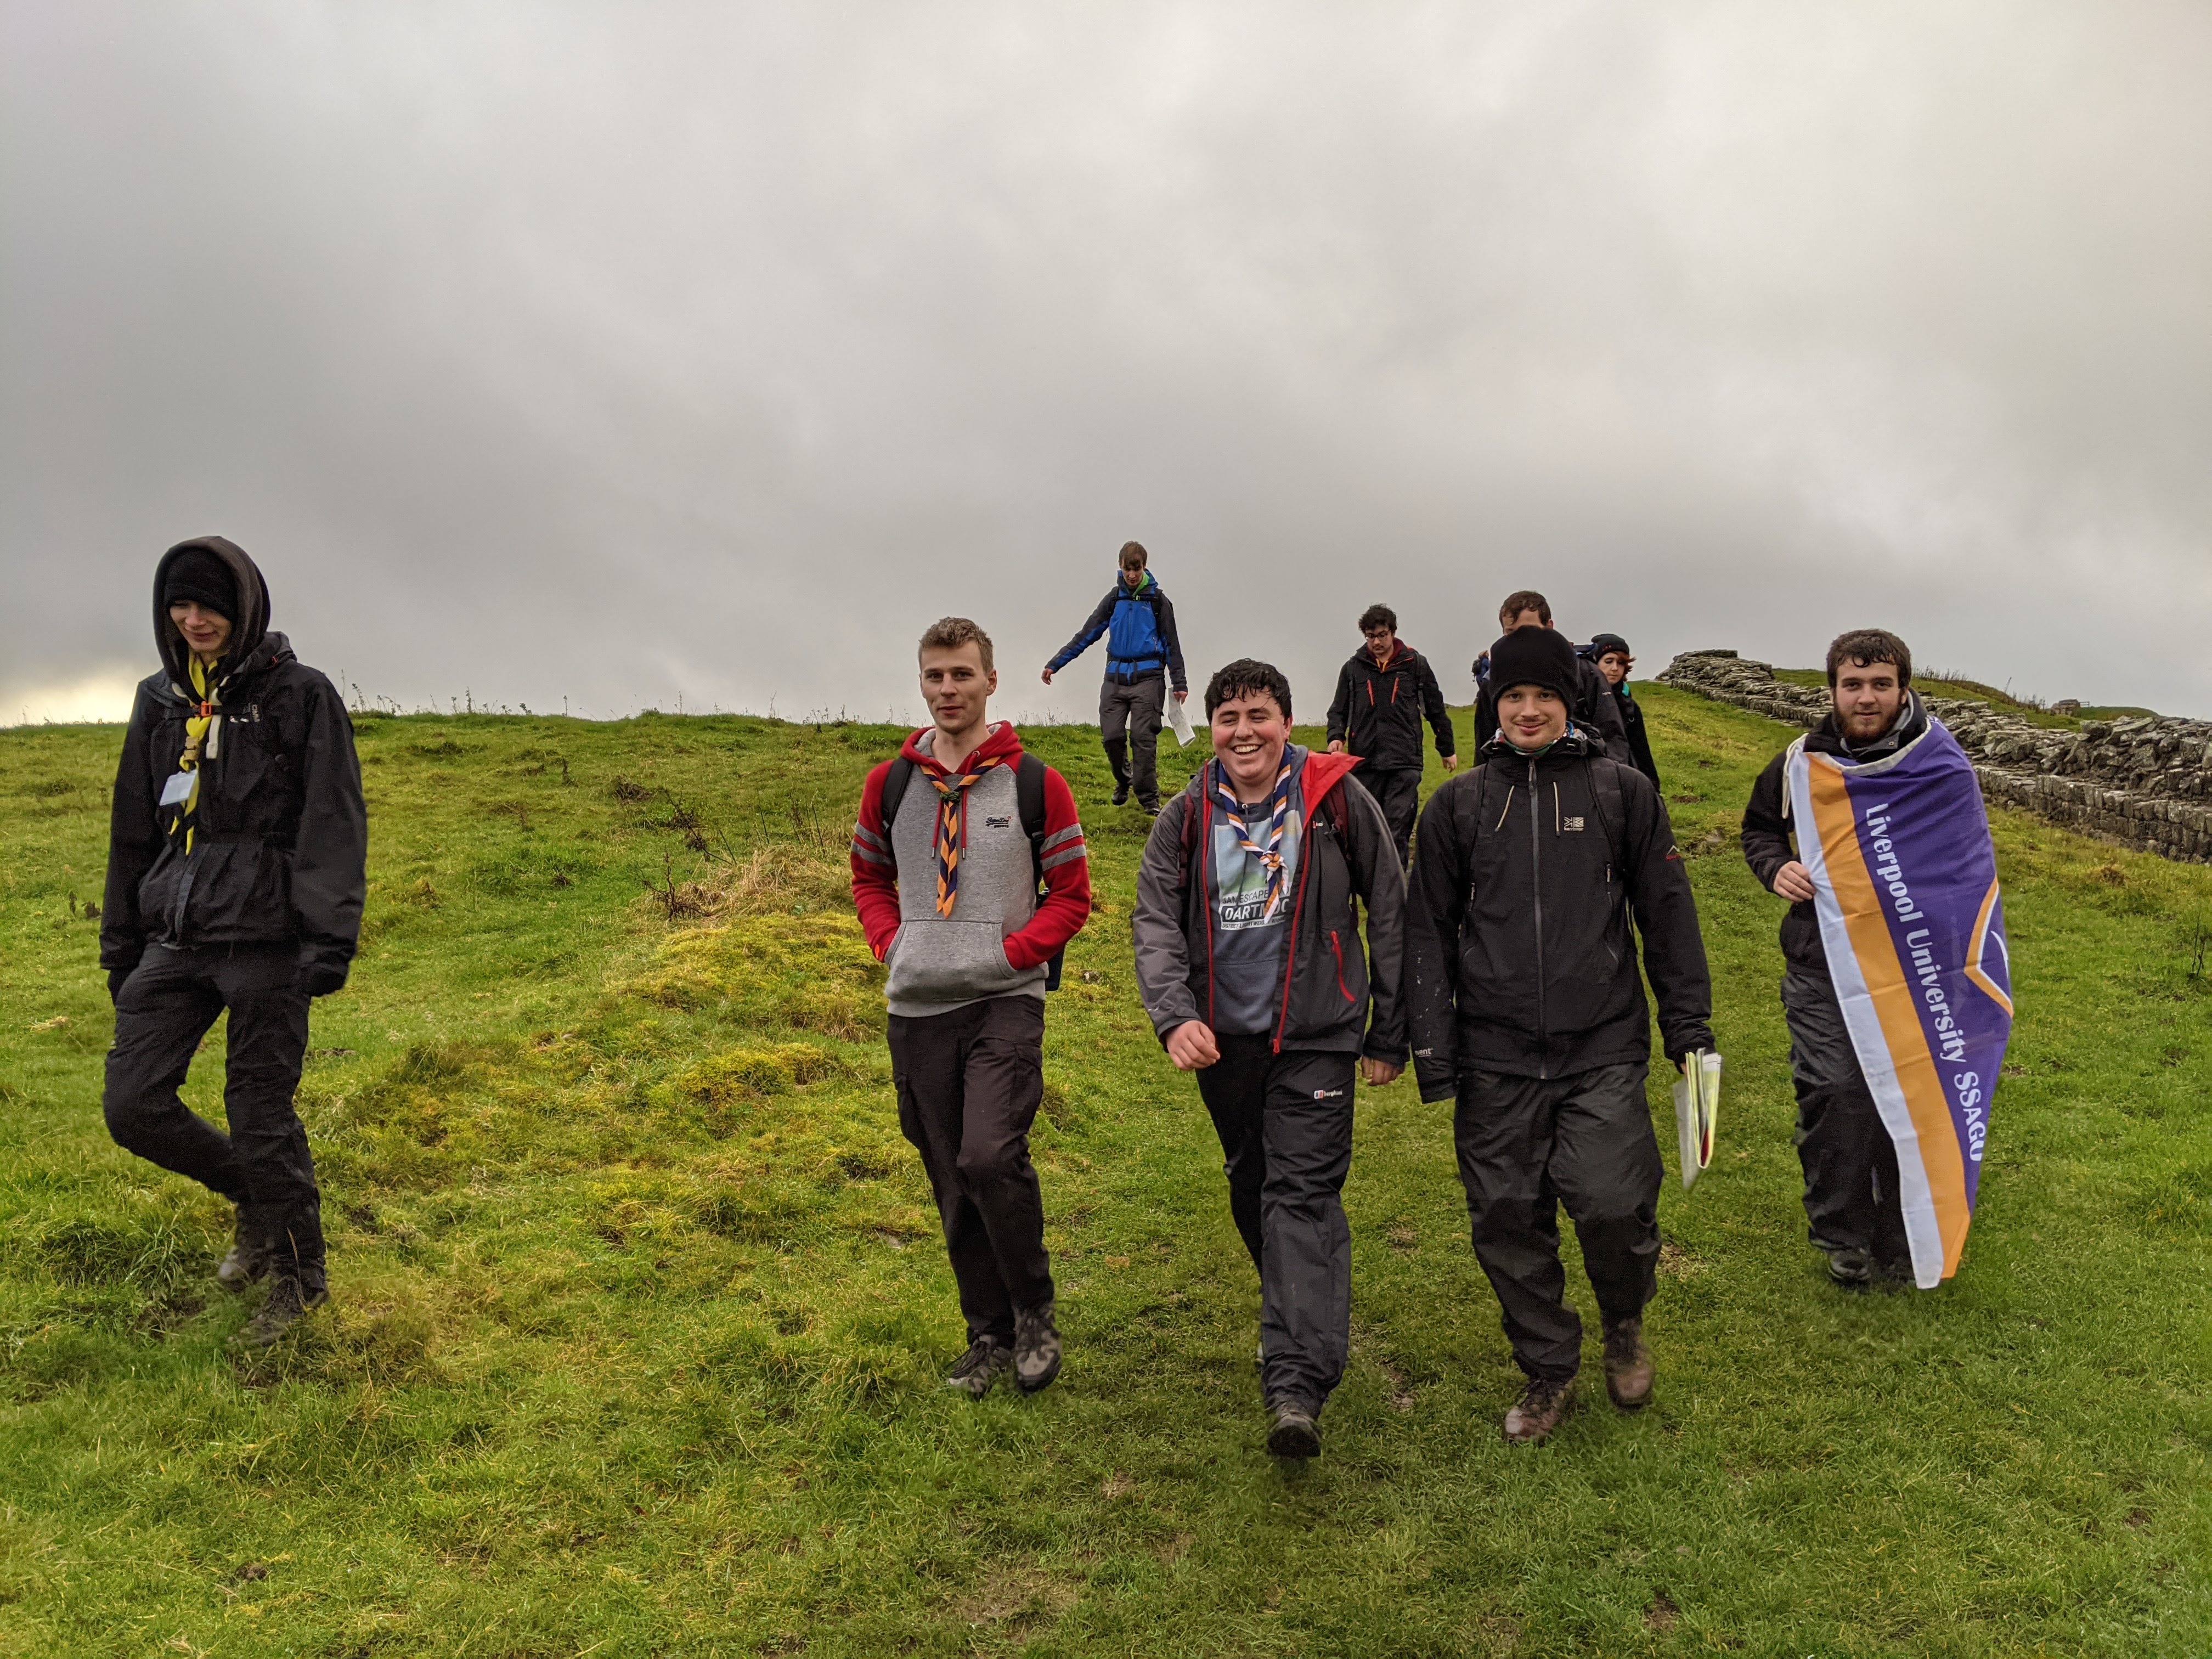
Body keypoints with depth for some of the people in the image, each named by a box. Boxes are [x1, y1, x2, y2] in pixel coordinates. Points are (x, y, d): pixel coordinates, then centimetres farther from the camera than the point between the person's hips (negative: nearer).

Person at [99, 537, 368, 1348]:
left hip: (266, 936, -6)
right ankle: (255, 1198, 27)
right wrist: (120, 941, 17)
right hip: (177, 936, 6)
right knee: (132, 1105, 1)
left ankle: (298, 1272, 19)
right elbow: (134, 827, 18)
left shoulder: (300, 695, -4)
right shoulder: (160, 699, 13)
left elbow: (335, 825, -8)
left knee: (260, 1113, -1)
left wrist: (331, 939, -16)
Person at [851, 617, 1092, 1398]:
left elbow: (1072, 894, 2)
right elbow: (869, 878, 20)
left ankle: (1035, 1313, 4)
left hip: (1005, 1002, -4)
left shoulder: (1035, 783, -2)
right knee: (953, 1182, 9)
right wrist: (891, 942, 2)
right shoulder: (889, 784, 6)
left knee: (991, 1156, -19)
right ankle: (989, 1333, 25)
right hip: (917, 1009, 4)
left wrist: (1012, 952, -10)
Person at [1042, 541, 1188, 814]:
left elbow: (1171, 643, 7)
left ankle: (1148, 797, -4)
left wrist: (1179, 683, 3)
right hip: (1116, 677, 3)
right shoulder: (1115, 598, 10)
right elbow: (1086, 634, 10)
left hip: (1147, 678, -3)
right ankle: (1124, 782, 24)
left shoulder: (1157, 600, 3)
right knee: (1111, 736, -2)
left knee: (1143, 737, -10)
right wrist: (1055, 664, 5)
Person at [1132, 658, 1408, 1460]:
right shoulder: (1185, 820, 3)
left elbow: (1389, 917, 1)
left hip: (1316, 1037, -4)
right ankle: (1292, 1313, 40)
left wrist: (1389, 1034, 2)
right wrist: (1174, 1015, -21)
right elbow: (1156, 923, -4)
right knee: (1251, 1190, 16)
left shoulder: (1339, 801, -4)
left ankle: (1296, 1388, -17)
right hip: (1224, 1039, 4)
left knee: (1304, 1194, -12)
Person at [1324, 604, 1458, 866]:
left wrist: (1447, 749, 19)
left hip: (1404, 763, -2)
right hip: (1364, 762, 2)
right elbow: (1339, 710, 15)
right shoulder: (1353, 668, 9)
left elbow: (1436, 709, 14)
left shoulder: (1416, 664, 6)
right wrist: (1336, 737, -6)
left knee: (1398, 830, -9)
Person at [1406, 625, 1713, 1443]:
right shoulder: (1457, 806, 7)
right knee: (1508, 1219, 4)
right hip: (1496, 1057, 2)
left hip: (1603, 1047, -1)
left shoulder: (1622, 791, 5)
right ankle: (1548, 1370, 26)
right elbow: (1427, 931, 9)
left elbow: (1668, 911, 10)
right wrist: (1433, 1052, 4)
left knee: (1611, 1202, -14)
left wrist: (1688, 1024, 7)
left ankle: (1625, 1322, 20)